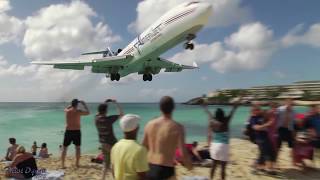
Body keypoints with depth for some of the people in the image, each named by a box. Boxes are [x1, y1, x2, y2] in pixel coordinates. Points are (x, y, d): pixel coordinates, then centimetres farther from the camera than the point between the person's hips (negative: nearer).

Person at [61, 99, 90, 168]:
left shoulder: (67, 111, -1)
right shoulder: (78, 111, -9)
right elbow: (88, 112, 7)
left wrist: (72, 105, 24)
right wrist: (84, 104, 12)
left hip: (68, 131, 2)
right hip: (76, 131, -2)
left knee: (64, 148, 11)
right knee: (78, 148, 13)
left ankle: (62, 164, 11)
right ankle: (77, 164, 15)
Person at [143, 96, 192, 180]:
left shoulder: (149, 124, 1)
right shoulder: (177, 127, -13)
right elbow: (183, 153, -14)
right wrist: (189, 166, 6)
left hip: (149, 169, 5)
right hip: (165, 170, -5)